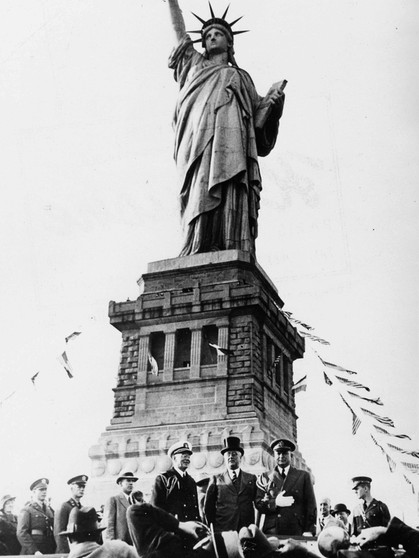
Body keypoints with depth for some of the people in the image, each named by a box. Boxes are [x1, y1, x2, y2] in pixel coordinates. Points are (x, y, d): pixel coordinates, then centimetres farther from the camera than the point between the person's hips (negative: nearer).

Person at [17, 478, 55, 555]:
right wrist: (35, 551, -18)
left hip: (49, 553, 5)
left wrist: (55, 550, 3)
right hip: (31, 553, -5)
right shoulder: (26, 510, -2)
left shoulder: (49, 510, 15)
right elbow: (21, 533, -10)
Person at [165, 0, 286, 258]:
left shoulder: (241, 77, 33)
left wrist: (272, 98, 3)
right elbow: (179, 30, 34)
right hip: (200, 137, 0)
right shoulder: (195, 66, 36)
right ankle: (198, 256, -36)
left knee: (229, 196, -21)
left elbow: (258, 114, 21)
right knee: (203, 195, -23)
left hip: (230, 135, 1)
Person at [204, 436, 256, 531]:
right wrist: (212, 528, 2)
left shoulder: (251, 479, 12)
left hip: (247, 530, 1)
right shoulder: (216, 479, 9)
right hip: (222, 530, -1)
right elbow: (208, 506, 8)